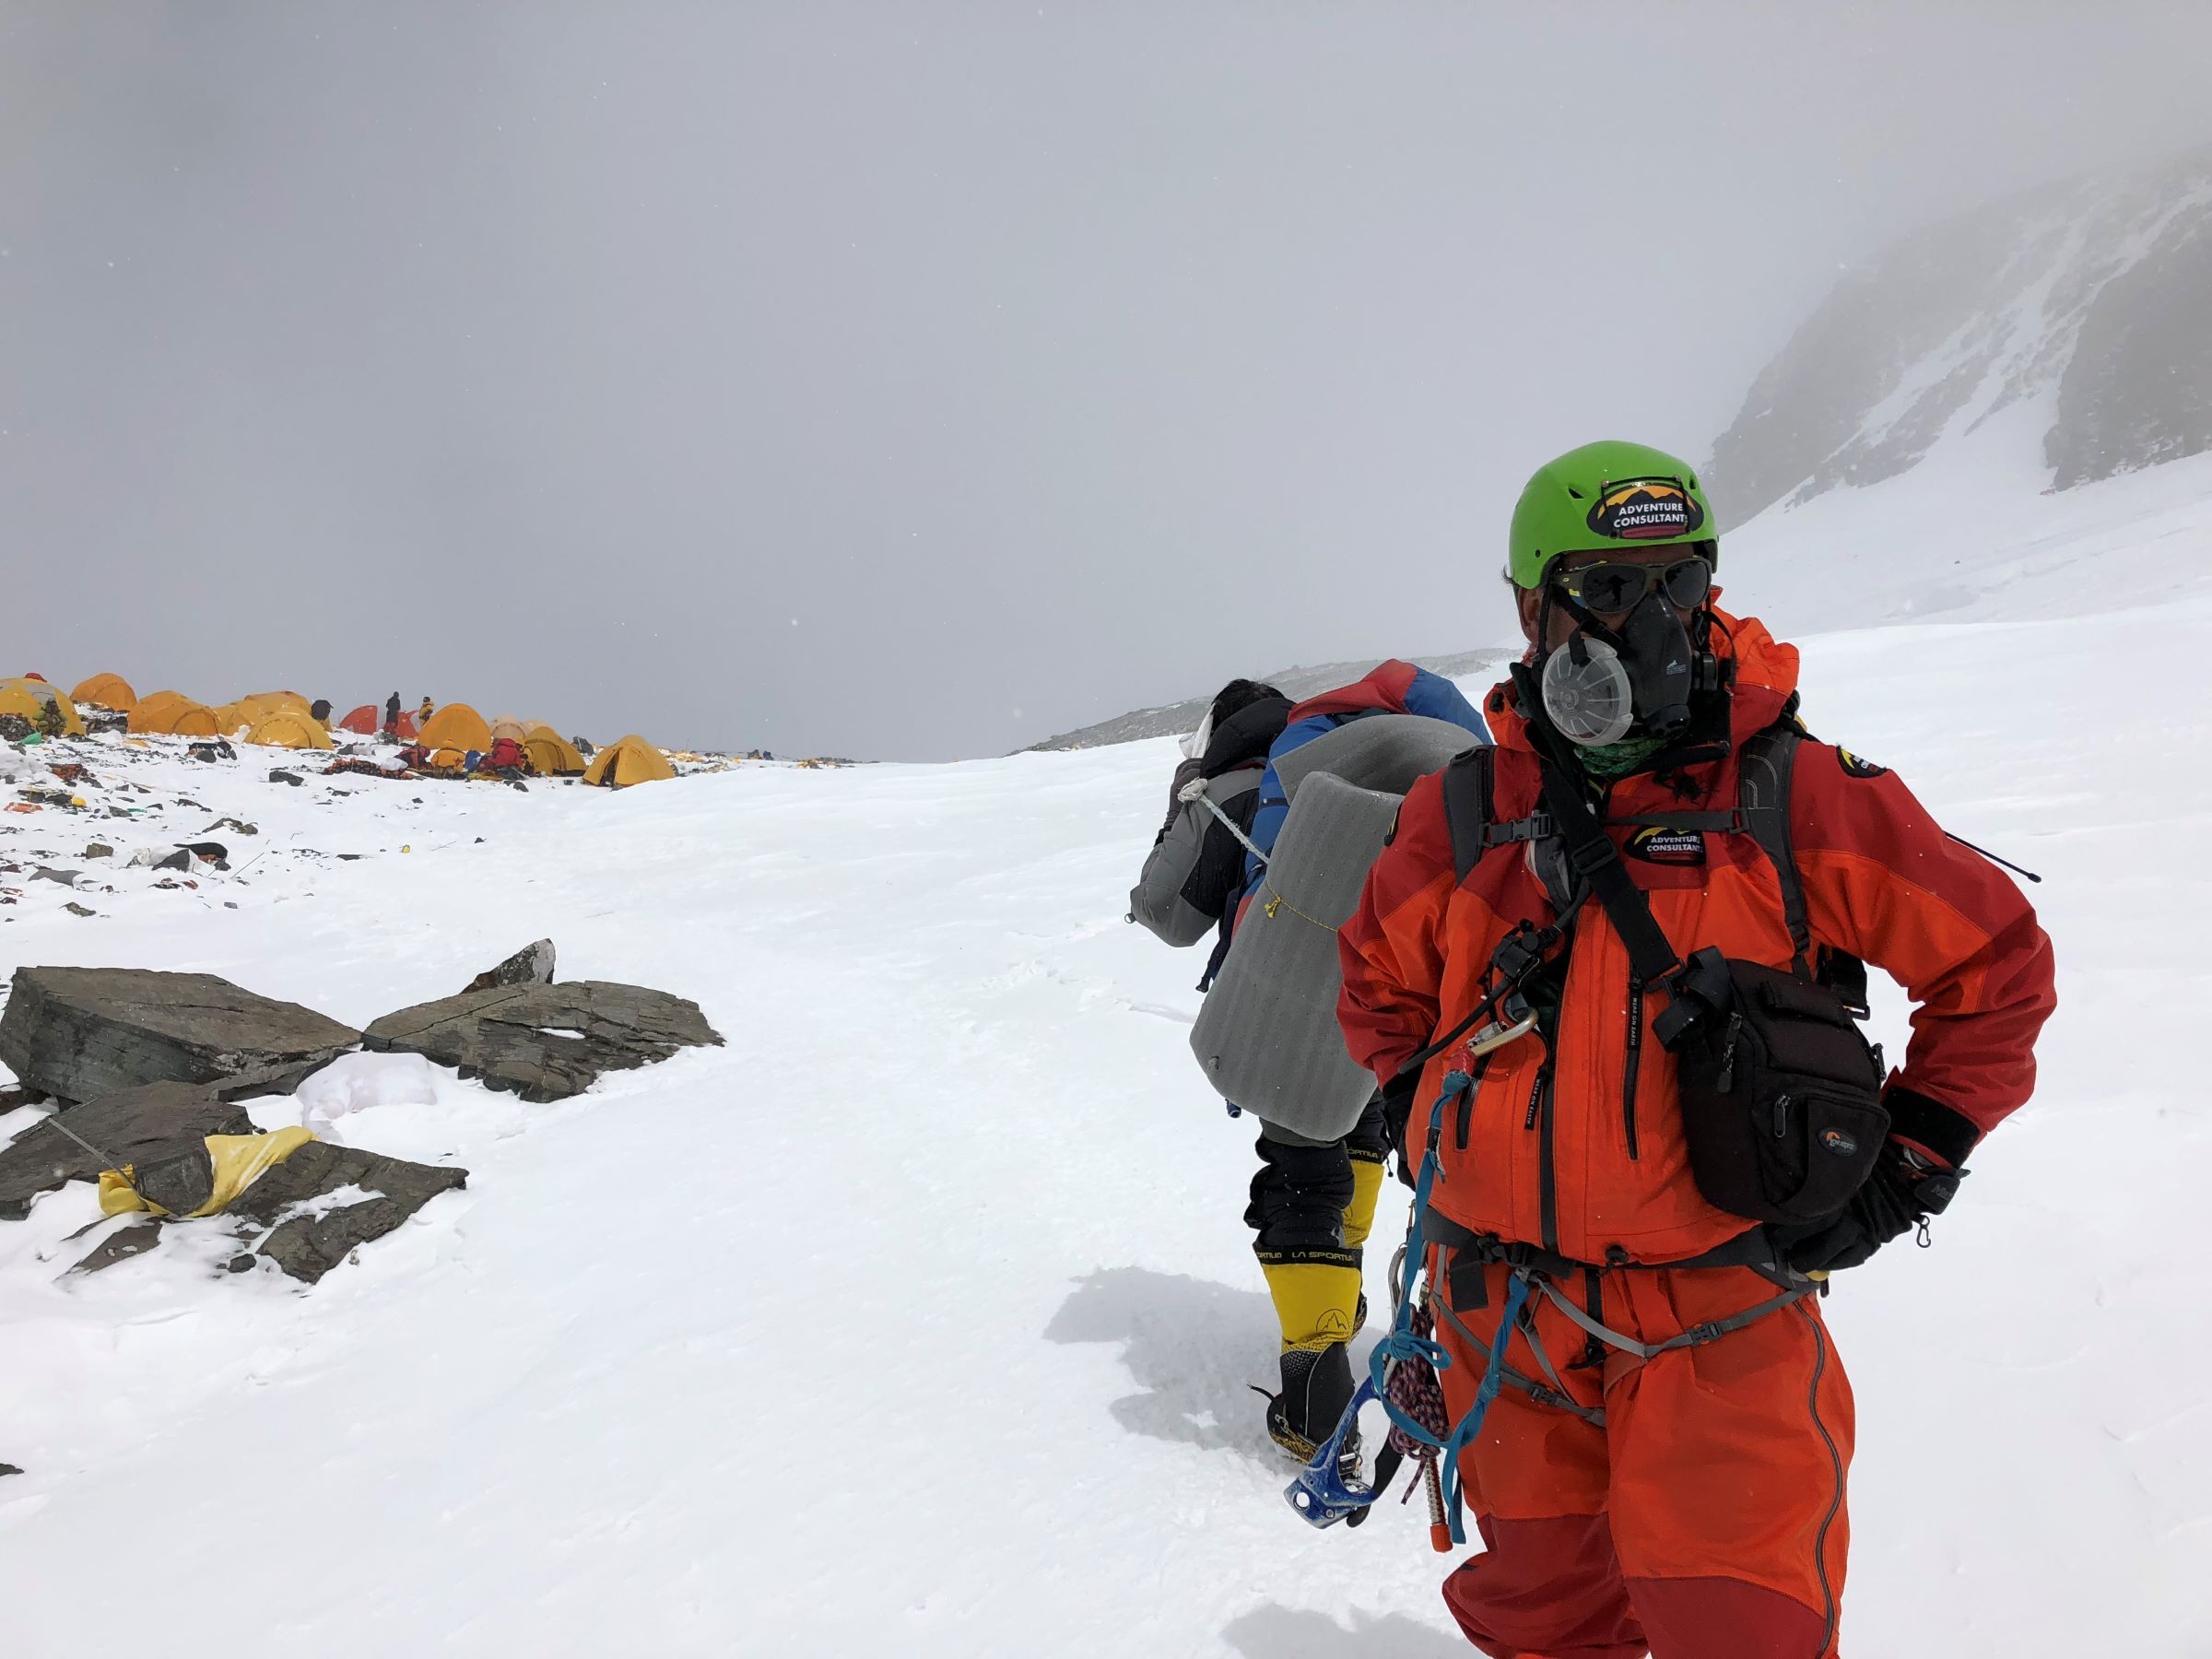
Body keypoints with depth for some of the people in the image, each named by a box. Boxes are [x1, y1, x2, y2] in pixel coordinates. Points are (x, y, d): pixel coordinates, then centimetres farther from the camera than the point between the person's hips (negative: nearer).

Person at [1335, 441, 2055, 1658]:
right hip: (1507, 1311, 3)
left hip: (1717, 1316, -2)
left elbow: (1995, 962, 3)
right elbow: (1377, 977, 19)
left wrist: (1908, 1166, 1)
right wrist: (1429, 1121, 9)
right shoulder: (1462, 814, 0)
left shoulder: (1796, 798, -7)